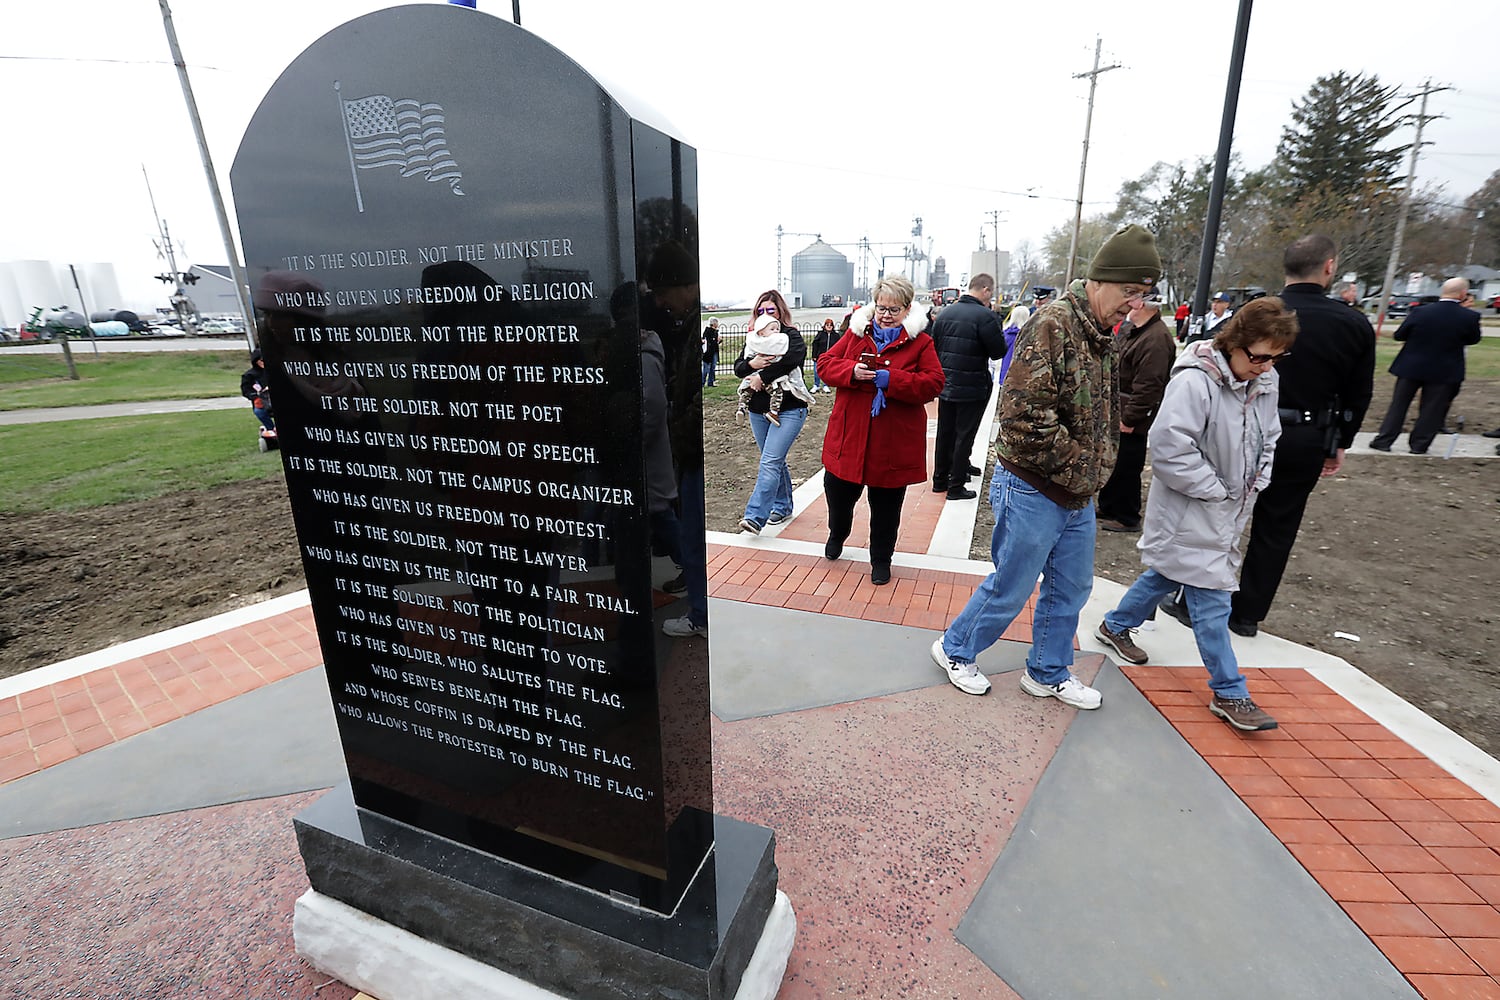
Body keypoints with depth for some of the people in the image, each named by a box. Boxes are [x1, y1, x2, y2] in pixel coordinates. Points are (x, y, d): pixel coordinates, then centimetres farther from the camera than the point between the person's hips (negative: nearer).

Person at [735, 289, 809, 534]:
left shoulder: (790, 335, -6)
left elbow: (795, 356, -27)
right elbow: (738, 367, 7)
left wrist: (762, 376, -22)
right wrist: (751, 364, -16)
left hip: (788, 410, -7)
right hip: (758, 410, 7)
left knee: (770, 463, -14)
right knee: (775, 461, 17)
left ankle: (755, 517, -17)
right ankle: (783, 507, 31)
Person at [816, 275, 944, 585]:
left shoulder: (920, 342, -3)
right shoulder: (855, 333, 5)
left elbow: (933, 383, -12)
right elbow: (826, 362, 3)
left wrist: (890, 379, -22)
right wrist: (851, 371, -17)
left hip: (894, 443, -2)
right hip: (849, 437, 3)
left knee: (886, 506, 11)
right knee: (838, 493, 13)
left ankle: (881, 559, 31)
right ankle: (837, 534, 46)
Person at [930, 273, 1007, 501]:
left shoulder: (944, 313, 4)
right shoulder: (985, 316, -16)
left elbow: (934, 346, 10)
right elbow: (998, 352, -11)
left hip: (946, 385, 6)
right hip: (972, 387, -6)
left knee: (944, 432, 15)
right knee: (965, 435, 3)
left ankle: (940, 480, 24)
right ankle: (956, 486, 9)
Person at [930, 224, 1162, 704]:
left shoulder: (1104, 336, 11)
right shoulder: (1052, 324, -18)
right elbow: (1025, 415, -28)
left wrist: (1098, 468, 9)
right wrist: (1076, 469, -16)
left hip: (1079, 496, 9)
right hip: (1034, 490, -9)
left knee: (1071, 588, 18)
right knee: (1010, 589, 5)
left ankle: (1048, 673, 37)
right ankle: (954, 648, 29)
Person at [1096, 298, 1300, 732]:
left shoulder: (1264, 382, 4)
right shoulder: (1194, 382, -23)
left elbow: (1269, 437, 18)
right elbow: (1170, 447, -29)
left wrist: (1256, 482, 5)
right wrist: (1215, 489, -18)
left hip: (1229, 510, 9)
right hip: (1190, 513, -9)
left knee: (1167, 575, 22)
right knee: (1211, 601, -2)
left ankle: (1117, 625, 43)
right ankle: (1229, 694, 11)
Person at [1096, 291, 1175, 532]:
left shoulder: (1156, 338, -22)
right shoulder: (1128, 328, 9)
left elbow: (1148, 386, -25)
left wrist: (1129, 419, -22)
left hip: (1132, 418, -10)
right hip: (1116, 411, 10)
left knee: (1127, 467, 2)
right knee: (1113, 462, 20)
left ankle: (1128, 518, 16)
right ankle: (1108, 507, 34)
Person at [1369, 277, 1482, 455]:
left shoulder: (1420, 312, -10)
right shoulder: (1469, 317, -10)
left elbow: (1399, 335, -1)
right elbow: (1473, 339, 4)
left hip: (1411, 367, 0)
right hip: (1444, 372, 0)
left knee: (1398, 405, 8)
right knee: (1431, 409, 9)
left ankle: (1383, 440, 8)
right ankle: (1419, 444, 12)